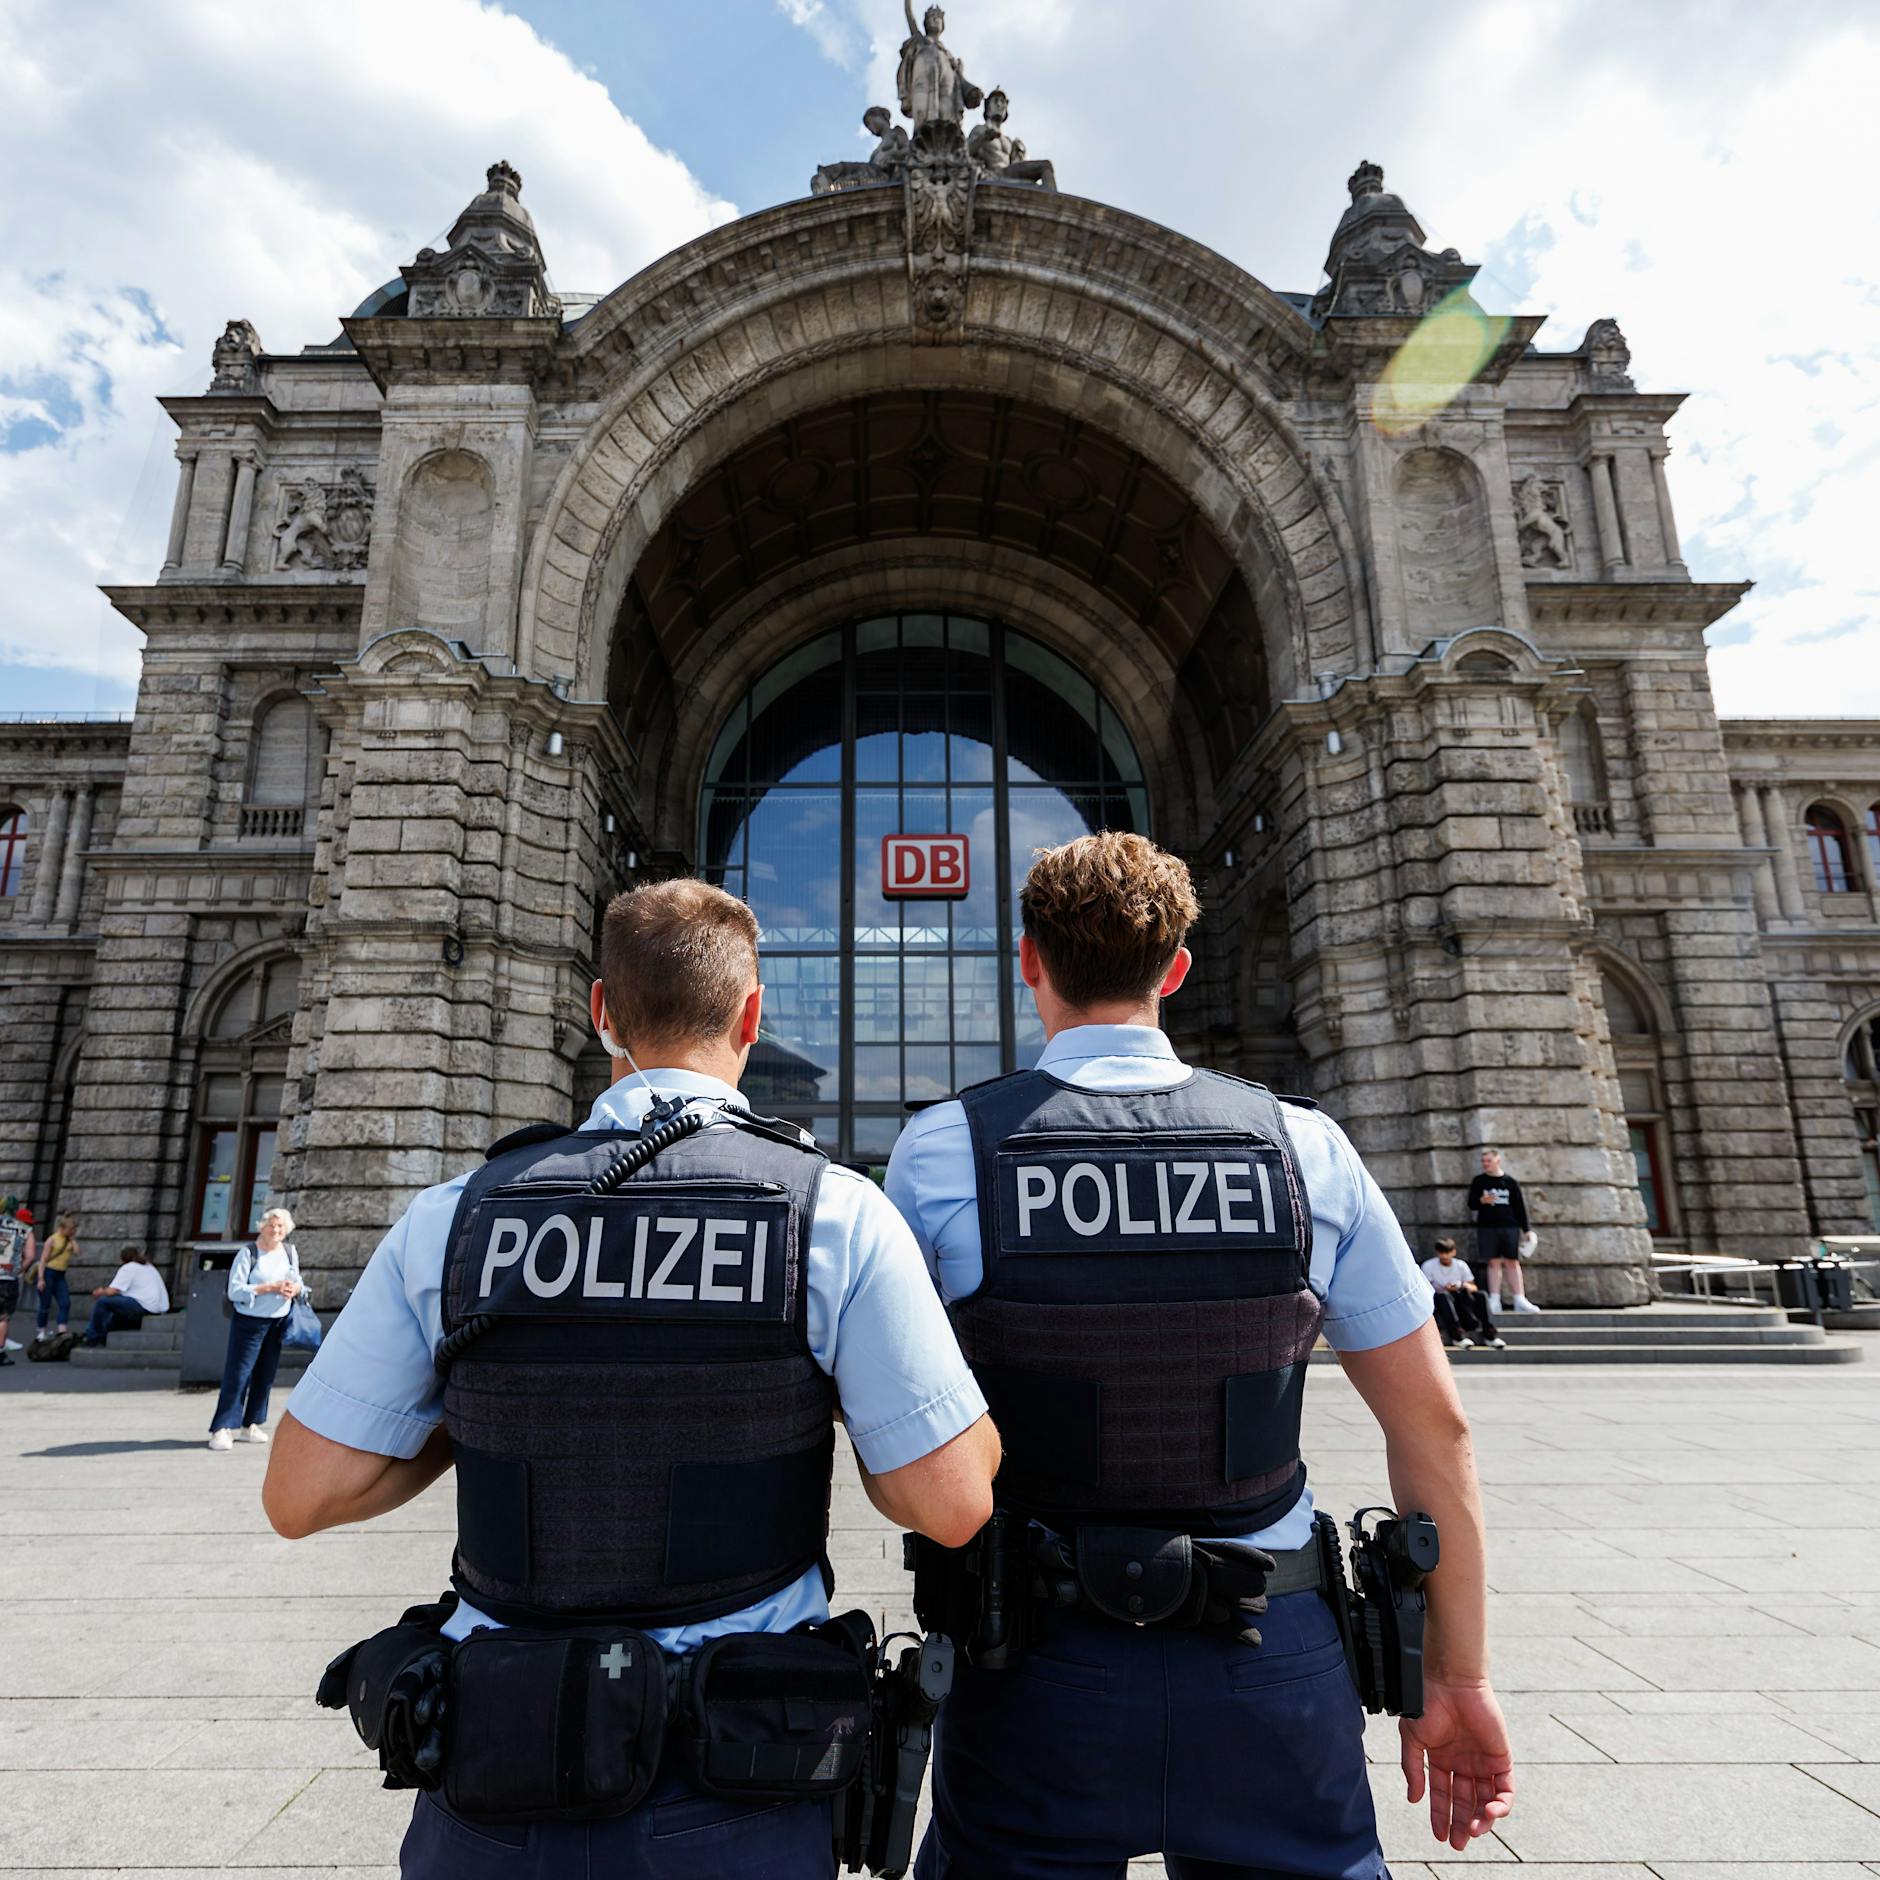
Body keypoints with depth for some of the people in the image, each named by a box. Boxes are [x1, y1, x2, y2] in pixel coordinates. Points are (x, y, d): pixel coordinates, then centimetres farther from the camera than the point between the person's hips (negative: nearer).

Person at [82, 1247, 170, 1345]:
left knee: (102, 1301, -3)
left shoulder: (128, 1267, 1)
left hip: (144, 1306, -9)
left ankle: (92, 1337, 7)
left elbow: (111, 1291, -7)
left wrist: (100, 1292, 14)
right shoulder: (149, 1267, 26)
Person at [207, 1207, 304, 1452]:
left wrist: (295, 1288, -10)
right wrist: (270, 1288, -22)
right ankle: (222, 1429, 1)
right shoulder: (248, 1253, -11)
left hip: (278, 1322, 5)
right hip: (249, 1322, -5)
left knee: (265, 1376, 10)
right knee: (238, 1374, -5)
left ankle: (251, 1425, 21)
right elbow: (235, 1290, -16)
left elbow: (297, 1281, 14)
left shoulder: (290, 1251, 5)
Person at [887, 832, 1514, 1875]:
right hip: (1276, 1670, 2)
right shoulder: (1306, 1147, -6)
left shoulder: (940, 1151, -10)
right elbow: (1433, 1426, -1)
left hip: (1041, 1669, -1)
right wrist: (1457, 1676, 9)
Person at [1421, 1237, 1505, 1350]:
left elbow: (1474, 1288, 6)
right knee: (1443, 1295, -38)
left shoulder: (1461, 1265, 9)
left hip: (1459, 1301, 3)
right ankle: (1457, 1335, -41)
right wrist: (1444, 1289, -26)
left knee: (1480, 1295, -23)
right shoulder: (1428, 1266, -3)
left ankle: (1489, 1333, -24)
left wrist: (1468, 1287, -18)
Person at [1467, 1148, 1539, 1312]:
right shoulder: (1479, 1181, 6)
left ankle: (1519, 1299, 1)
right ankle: (1494, 1300, 2)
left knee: (1512, 1262, 0)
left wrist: (1526, 1230, 4)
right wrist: (1482, 1201, -18)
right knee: (1493, 1263, 0)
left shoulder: (1510, 1182, 6)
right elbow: (1471, 1205, 5)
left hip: (1510, 1226, 0)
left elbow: (1520, 1206, 7)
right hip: (1487, 1227, 0)